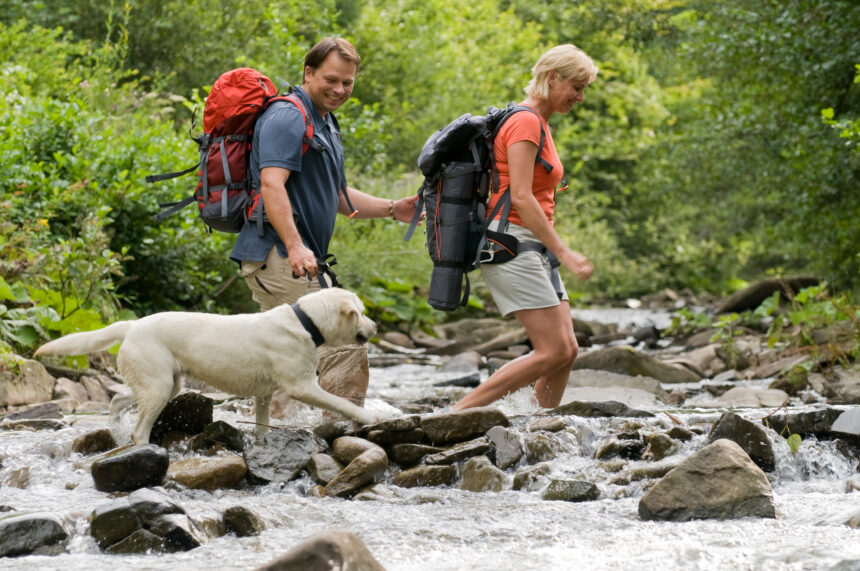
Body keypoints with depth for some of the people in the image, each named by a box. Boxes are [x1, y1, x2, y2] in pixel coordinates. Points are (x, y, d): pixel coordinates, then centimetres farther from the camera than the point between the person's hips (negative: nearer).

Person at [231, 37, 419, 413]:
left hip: (296, 259, 11)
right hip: (279, 256, -11)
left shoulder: (325, 123, 23)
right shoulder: (288, 118, -11)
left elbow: (334, 195, 31)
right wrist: (295, 246, -34)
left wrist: (391, 209, 17)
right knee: (346, 349, -13)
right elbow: (272, 185, -23)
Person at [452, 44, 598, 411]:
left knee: (566, 350, 2)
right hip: (511, 242, -10)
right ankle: (456, 415, -14)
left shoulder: (539, 124, 19)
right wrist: (563, 252, -21)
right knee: (552, 351, -14)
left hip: (531, 247, 10)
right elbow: (520, 197, -19)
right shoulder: (526, 122, -11)